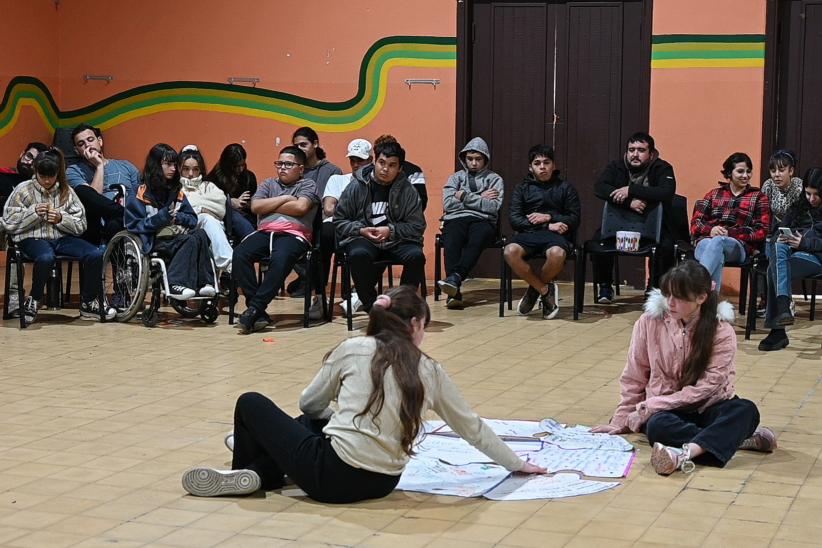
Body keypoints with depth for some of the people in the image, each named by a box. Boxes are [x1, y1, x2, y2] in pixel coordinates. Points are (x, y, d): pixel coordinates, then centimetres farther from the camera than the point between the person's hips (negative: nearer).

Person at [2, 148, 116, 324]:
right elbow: (8, 224, 0)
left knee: (96, 254, -23)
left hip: (61, 237, 4)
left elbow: (81, 225, 9)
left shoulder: (66, 191, 10)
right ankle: (33, 301, -13)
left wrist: (61, 218, -10)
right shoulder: (23, 190, 4)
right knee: (46, 258, -40)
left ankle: (88, 304, -3)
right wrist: (33, 213, -12)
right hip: (33, 238, -3)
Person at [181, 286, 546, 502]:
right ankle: (258, 473, 19)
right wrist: (516, 465, 29)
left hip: (335, 477, -4)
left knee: (251, 404, 16)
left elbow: (310, 402, 12)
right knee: (313, 422, 32)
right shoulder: (430, 372, 6)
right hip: (383, 483, 5)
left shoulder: (352, 349, -1)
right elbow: (473, 428, 15)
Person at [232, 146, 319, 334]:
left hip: (294, 234, -4)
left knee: (280, 259, -39)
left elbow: (301, 207, -5)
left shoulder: (307, 184, 16)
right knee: (239, 254, -28)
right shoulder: (268, 184, 27)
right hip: (265, 231, 4)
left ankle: (255, 308, -33)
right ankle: (258, 313, -27)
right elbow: (255, 206, 9)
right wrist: (284, 199, 6)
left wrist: (269, 205, 5)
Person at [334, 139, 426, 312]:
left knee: (416, 255, -30)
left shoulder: (407, 190, 5)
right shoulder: (357, 186, 4)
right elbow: (339, 221, 9)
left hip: (397, 240, 1)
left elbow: (418, 225, 3)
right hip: (363, 238, -1)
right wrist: (361, 230, -9)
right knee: (358, 255, -37)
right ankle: (372, 306, -19)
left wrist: (391, 230, -11)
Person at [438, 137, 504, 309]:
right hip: (456, 219, 1)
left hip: (482, 221, -1)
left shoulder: (494, 179, 18)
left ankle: (454, 277, -54)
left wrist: (465, 196, -1)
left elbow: (493, 207, 0)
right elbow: (448, 204, 5)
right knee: (452, 241, -35)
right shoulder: (456, 177, 23)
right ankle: (454, 292, -47)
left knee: (477, 239, -38)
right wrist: (480, 199, 3)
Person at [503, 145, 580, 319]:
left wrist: (549, 217, -6)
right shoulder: (522, 188, 18)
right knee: (510, 252, -35)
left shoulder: (565, 188, 18)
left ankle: (535, 289, -8)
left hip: (556, 235, -1)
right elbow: (514, 219, 3)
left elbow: (574, 219, 9)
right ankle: (545, 290, -14)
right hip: (528, 233, 1)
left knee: (557, 254, -39)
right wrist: (548, 226, -7)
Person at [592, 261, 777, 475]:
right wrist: (621, 421, 3)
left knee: (746, 410, -32)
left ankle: (686, 452, -52)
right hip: (664, 410, 0)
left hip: (709, 407, 0)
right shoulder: (650, 322, -5)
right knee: (657, 426, -36)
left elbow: (708, 386, -15)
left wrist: (650, 406, -19)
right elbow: (634, 378, 4)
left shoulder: (722, 331, -10)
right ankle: (737, 437, -32)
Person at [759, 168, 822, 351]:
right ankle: (783, 307, -51)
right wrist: (779, 239, -1)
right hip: (790, 251, 5)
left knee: (774, 271, -32)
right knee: (777, 247, -35)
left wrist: (804, 243, -14)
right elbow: (781, 228, 22)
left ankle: (777, 331, -36)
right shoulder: (800, 207, 26)